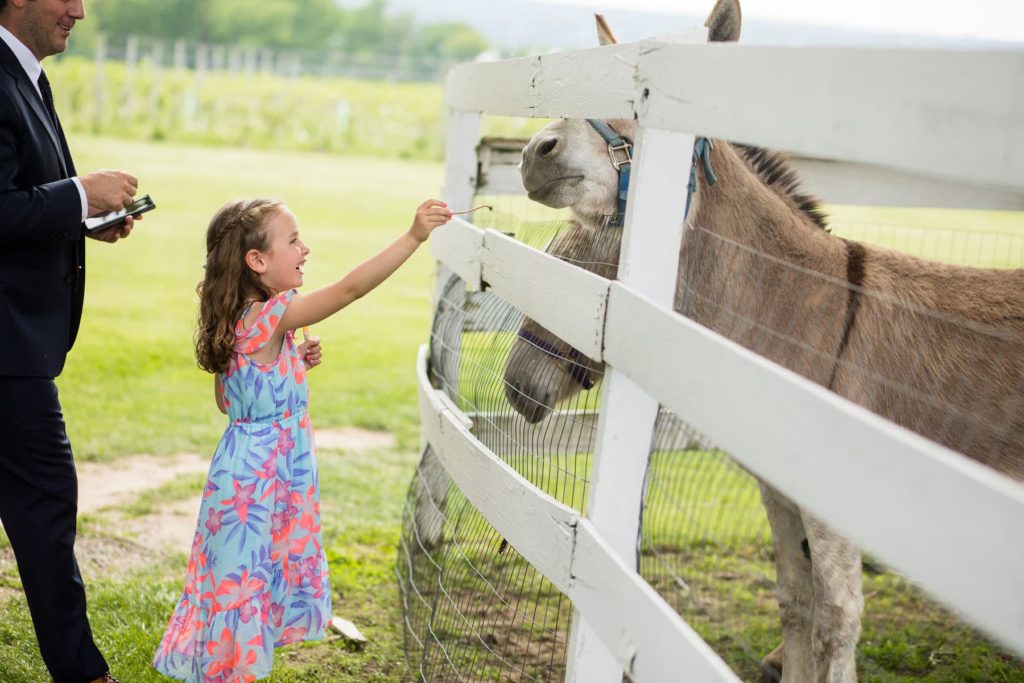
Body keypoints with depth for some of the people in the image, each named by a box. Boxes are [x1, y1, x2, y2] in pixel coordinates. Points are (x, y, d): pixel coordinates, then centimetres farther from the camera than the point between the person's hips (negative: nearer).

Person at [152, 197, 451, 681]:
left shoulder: (239, 322, 7)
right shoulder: (272, 315, -21)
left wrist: (293, 364, 8)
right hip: (260, 472, -9)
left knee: (259, 571, 18)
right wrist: (414, 237, -29)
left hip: (254, 467, 9)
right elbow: (351, 288, -27)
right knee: (247, 573, 1)